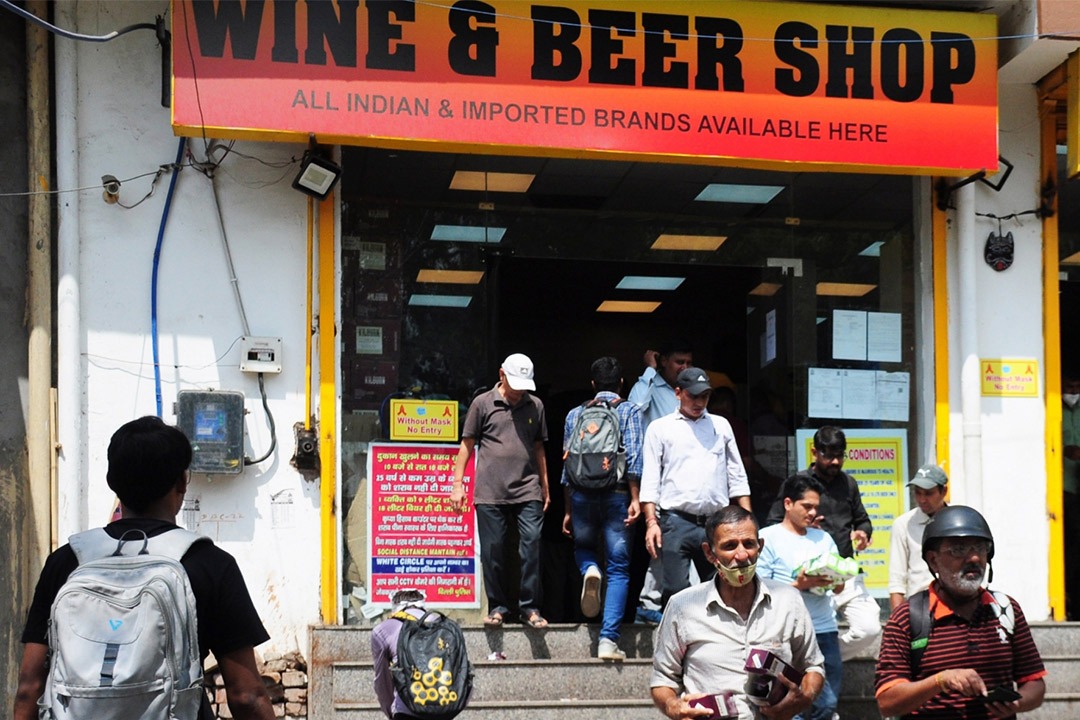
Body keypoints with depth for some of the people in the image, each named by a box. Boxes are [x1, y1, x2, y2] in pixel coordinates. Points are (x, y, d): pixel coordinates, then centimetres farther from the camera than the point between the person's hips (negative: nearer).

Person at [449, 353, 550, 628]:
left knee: (532, 545, -8)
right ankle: (497, 608, 13)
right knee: (492, 552, 1)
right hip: (490, 492, -2)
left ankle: (530, 607, 1)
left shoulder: (535, 406, 13)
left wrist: (545, 486, 19)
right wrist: (457, 484, 3)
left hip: (527, 491, 2)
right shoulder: (483, 404, 5)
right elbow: (467, 445, 7)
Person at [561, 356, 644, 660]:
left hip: (581, 494, 2)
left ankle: (589, 570, -9)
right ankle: (609, 639, -8)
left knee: (583, 547, 27)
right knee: (618, 568, 2)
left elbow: (567, 464, 13)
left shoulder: (575, 414, 13)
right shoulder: (629, 411, 5)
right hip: (616, 494, -2)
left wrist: (568, 510, 18)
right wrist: (635, 499, -8)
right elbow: (633, 457, -7)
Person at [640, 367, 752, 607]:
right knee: (675, 590, -11)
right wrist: (651, 522, -8)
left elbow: (737, 477, 17)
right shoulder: (660, 428, 9)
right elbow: (650, 481, 3)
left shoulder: (721, 425, 17)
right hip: (676, 522, -3)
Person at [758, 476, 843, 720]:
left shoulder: (823, 538, 16)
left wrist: (834, 579, -9)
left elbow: (839, 587, 14)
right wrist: (799, 585, -17)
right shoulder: (768, 537, -1)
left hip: (825, 629, 6)